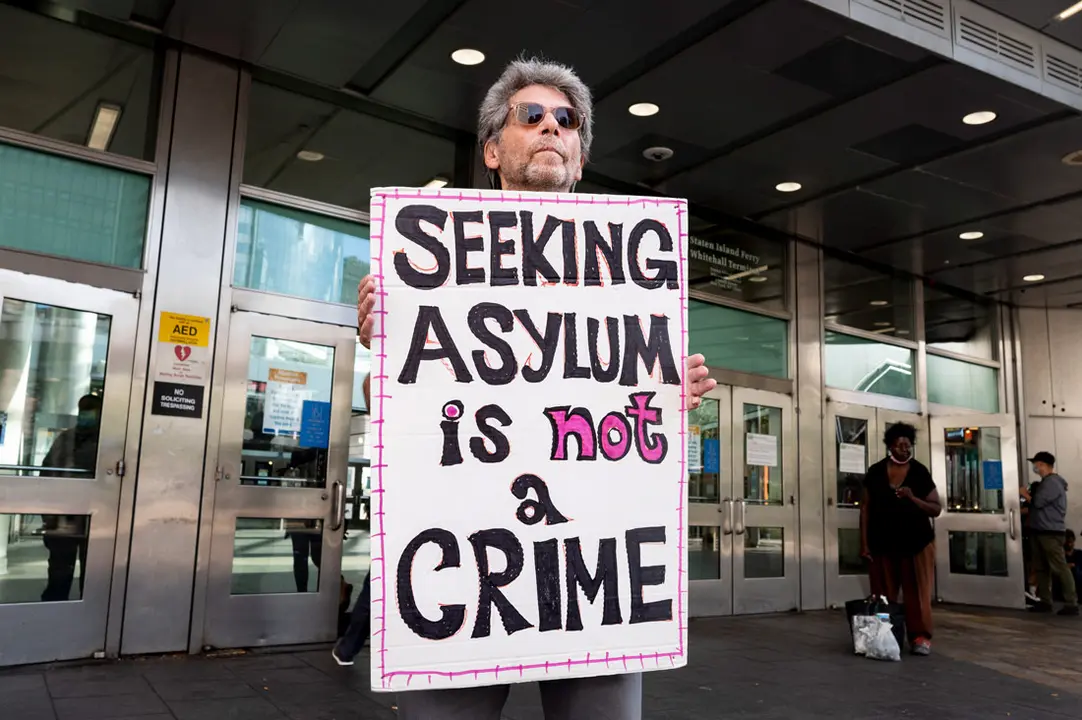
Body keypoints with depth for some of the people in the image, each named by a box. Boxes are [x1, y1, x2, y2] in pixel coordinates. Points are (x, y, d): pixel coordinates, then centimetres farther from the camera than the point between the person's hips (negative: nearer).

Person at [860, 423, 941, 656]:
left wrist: (913, 498, -18)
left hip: (916, 542, 0)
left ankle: (920, 637, 4)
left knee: (917, 592, -2)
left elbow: (936, 509, 1)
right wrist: (864, 542, -2)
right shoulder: (875, 472, 1)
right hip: (882, 543, 1)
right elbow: (866, 507, 3)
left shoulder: (920, 472, 0)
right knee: (884, 594, 3)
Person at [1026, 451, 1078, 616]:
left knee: (1059, 568, -9)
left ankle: (1071, 604, -6)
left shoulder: (1052, 482, -13)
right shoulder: (1045, 483, 19)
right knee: (1041, 568, 10)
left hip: (1051, 532, -10)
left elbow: (1038, 502, -18)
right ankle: (1045, 602, 14)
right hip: (1039, 531, 10)